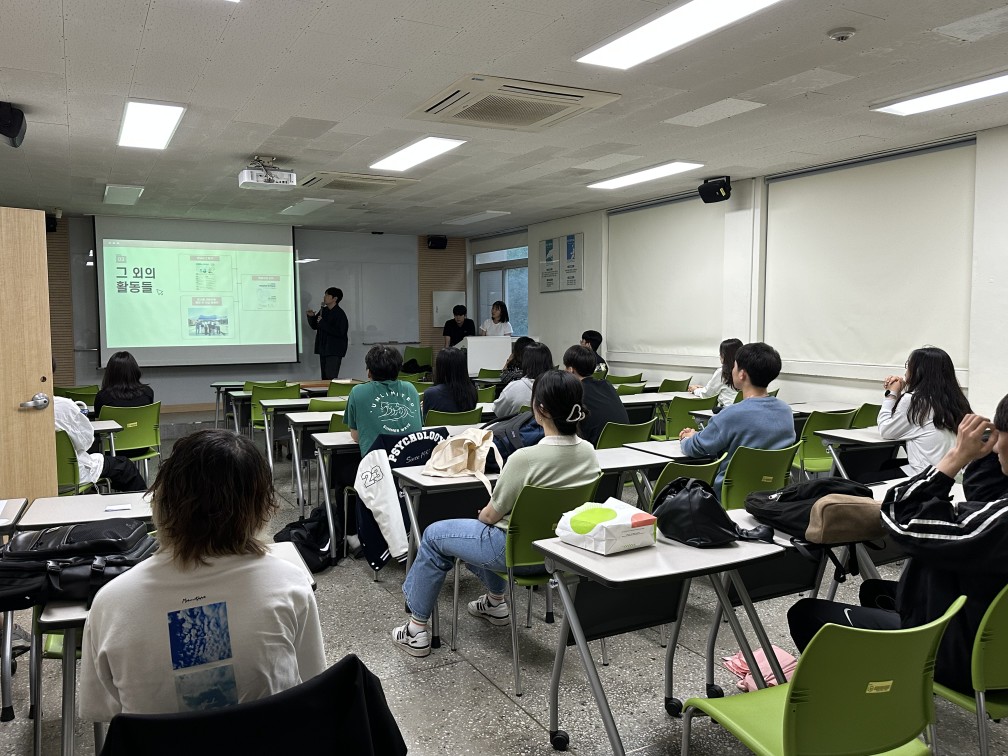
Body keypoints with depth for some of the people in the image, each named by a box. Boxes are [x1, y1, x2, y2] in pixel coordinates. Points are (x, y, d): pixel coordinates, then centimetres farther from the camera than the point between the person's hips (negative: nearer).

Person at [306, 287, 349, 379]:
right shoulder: (323, 310, 10)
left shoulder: (340, 314, -13)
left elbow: (340, 332, -23)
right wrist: (311, 317, -1)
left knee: (331, 377, -13)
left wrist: (323, 323, -20)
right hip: (323, 349, 8)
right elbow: (314, 326, 19)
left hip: (334, 351, -8)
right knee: (324, 377, 12)